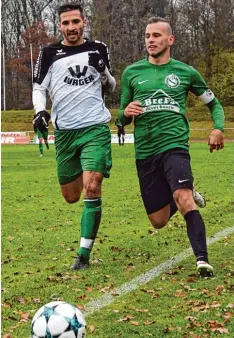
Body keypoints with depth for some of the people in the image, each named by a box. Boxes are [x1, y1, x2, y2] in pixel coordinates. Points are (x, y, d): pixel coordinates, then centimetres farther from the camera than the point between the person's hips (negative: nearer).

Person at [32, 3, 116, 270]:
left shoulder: (98, 49, 6)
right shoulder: (49, 54, 3)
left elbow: (111, 87, 16)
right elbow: (38, 88, 7)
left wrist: (104, 72, -6)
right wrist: (40, 111, -13)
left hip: (95, 128, -1)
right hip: (64, 131, 1)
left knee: (91, 188, -17)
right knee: (71, 197, 10)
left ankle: (84, 254, -8)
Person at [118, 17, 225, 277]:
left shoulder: (185, 72, 6)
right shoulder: (131, 72, 9)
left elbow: (214, 103, 18)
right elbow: (122, 118, 15)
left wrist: (218, 128, -1)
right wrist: (126, 113, -9)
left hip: (174, 145, -3)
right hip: (144, 151, 3)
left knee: (183, 199, -29)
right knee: (158, 221, 7)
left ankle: (202, 259, -26)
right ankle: (188, 193, 38)